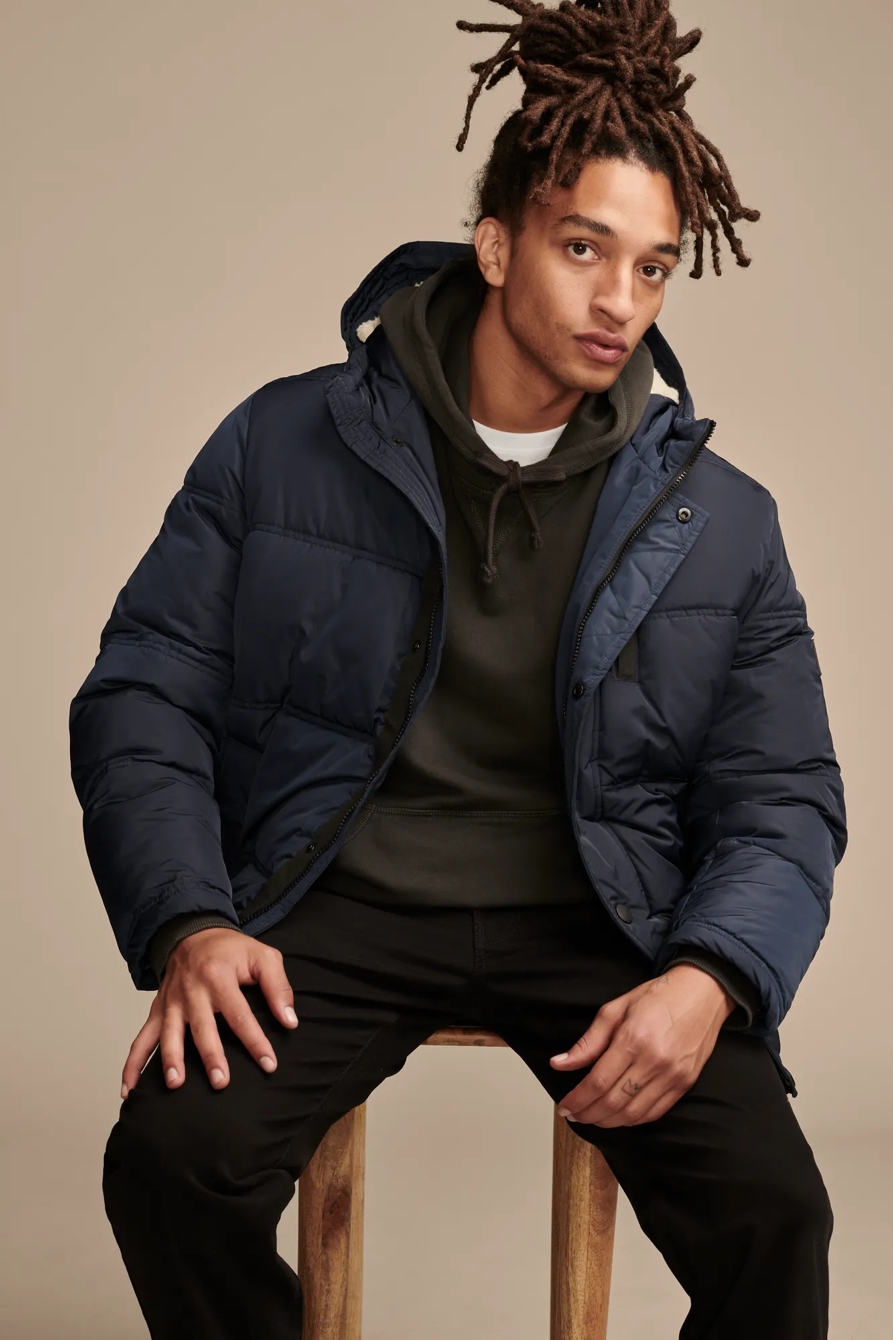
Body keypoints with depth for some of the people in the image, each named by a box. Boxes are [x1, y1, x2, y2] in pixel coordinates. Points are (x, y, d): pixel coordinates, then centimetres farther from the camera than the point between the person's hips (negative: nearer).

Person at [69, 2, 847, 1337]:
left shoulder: (723, 522, 6)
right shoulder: (286, 446, 3)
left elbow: (782, 800, 6)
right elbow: (143, 700, 2)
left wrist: (707, 977, -15)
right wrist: (190, 924, -15)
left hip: (595, 923, 1)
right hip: (340, 908, 0)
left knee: (771, 1209, -23)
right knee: (173, 1156, -27)